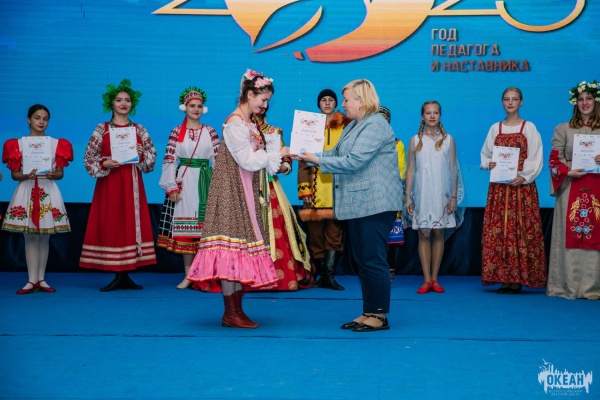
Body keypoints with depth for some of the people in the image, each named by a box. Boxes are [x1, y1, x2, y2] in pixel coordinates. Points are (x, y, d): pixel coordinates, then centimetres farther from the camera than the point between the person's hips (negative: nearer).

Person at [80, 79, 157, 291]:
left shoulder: (140, 130, 8)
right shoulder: (101, 129, 2)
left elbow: (152, 158, 9)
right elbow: (89, 159, 0)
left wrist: (142, 155, -11)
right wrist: (104, 164, -16)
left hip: (132, 184, 2)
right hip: (109, 183, -2)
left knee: (131, 224, 0)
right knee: (110, 224, -3)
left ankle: (125, 275, 7)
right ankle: (117, 276, 3)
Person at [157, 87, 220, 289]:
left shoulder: (210, 132, 7)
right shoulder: (177, 132, 5)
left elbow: (218, 159, 5)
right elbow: (169, 160, 0)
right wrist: (171, 187, -7)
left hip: (205, 182, 1)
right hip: (184, 181, 0)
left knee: (205, 225, -1)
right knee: (184, 226, -1)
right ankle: (188, 274, 4)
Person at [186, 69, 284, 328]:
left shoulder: (248, 124, 18)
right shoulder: (235, 123, -12)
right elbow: (249, 161, -16)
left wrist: (276, 159, 3)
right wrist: (277, 154, -7)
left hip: (246, 194, 10)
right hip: (233, 193, -10)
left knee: (243, 245, 8)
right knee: (233, 245, -7)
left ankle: (236, 310, 11)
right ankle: (230, 313, -3)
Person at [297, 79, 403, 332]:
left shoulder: (375, 126, -14)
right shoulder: (354, 126, 18)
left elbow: (353, 162, -21)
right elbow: (338, 154, 18)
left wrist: (317, 160, -16)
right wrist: (308, 153, 7)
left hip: (375, 204, -10)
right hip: (359, 204, 10)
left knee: (373, 260, -6)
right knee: (363, 260, 12)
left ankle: (379, 315, 2)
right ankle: (368, 313, 19)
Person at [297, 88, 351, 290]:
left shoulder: (346, 126, 7)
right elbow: (303, 161, 7)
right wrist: (304, 190, -1)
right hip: (316, 189, 1)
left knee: (334, 232, -4)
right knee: (316, 233, 2)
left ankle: (328, 275, -2)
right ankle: (324, 275, 11)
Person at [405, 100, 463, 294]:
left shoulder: (448, 140, 5)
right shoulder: (415, 140, 6)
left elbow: (453, 170, 5)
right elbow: (410, 170, 6)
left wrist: (454, 197, -1)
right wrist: (408, 197, 0)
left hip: (441, 194, 0)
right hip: (421, 194, 0)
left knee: (438, 234, 1)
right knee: (424, 235, 0)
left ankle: (435, 279, 8)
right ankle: (426, 280, 2)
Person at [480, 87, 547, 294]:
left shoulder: (529, 128, 3)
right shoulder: (495, 128, 12)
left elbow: (535, 158, -3)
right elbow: (485, 155, 15)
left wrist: (524, 177, -16)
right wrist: (489, 164, -7)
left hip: (522, 186, -3)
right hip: (499, 187, 3)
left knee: (522, 229, -6)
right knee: (497, 230, -2)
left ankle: (519, 278, -2)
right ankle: (504, 278, 3)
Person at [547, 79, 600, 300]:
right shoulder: (564, 129, 10)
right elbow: (554, 160, 5)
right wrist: (568, 172, -12)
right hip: (571, 189, 0)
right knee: (569, 236, -2)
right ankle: (568, 285, 2)